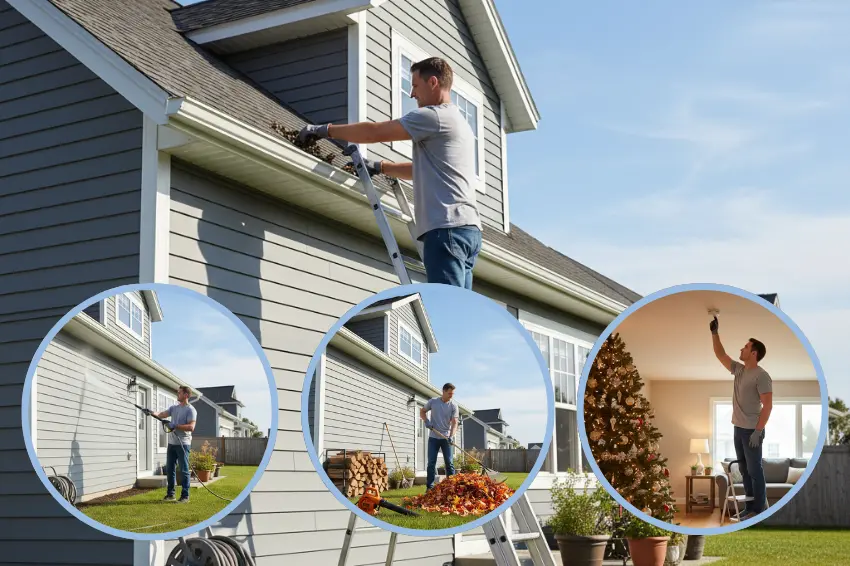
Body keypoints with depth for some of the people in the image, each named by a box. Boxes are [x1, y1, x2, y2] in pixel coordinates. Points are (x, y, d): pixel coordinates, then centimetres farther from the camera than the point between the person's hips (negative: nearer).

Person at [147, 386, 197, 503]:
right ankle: (170, 494, 20)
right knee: (170, 469, 11)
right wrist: (152, 413, -13)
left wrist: (175, 426, -23)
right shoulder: (174, 408, 15)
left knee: (184, 470, -3)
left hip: (183, 444, -7)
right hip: (171, 443, 7)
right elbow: (161, 415, 6)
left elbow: (191, 427, -18)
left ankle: (185, 496, 1)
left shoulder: (190, 410, -8)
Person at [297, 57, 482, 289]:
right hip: (465, 228, 10)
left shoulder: (435, 115, -4)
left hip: (447, 228, -10)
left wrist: (325, 130, 5)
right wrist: (379, 166, 30)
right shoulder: (457, 121, 28)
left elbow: (374, 132, -6)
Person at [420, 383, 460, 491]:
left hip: (446, 438, 0)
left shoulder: (453, 405, -4)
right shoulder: (433, 402, -1)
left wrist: (451, 435, -26)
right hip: (433, 437, 1)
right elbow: (422, 411, 12)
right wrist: (426, 421, -8)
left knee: (449, 462, 1)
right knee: (431, 462, 1)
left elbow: (454, 422, -11)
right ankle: (429, 486, 5)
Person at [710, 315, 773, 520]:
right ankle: (750, 506, 20)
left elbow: (767, 405, -18)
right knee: (744, 469, 12)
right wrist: (714, 332, 13)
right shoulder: (738, 369, 9)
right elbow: (720, 354, 20)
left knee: (755, 470, -2)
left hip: (752, 430, -8)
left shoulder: (761, 376, -15)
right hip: (738, 428, 8)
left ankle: (759, 510, 4)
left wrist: (758, 431, -22)